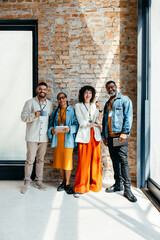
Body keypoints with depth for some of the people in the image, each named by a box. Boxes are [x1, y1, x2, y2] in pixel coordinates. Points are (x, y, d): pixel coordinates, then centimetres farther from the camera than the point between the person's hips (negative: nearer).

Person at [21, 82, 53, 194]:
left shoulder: (50, 104, 11)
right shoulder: (30, 102, 0)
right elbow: (23, 117, -6)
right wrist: (34, 115, -22)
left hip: (44, 137, 3)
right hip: (32, 137, -3)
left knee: (41, 159, 11)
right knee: (30, 160, -1)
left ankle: (39, 181, 22)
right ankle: (27, 182, 13)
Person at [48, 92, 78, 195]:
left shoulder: (72, 111, 2)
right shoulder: (55, 112, 16)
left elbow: (76, 124, -2)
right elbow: (51, 124, 16)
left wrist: (70, 128, -20)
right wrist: (52, 130, -4)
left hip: (68, 139, -4)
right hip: (57, 139, 5)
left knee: (67, 161, -5)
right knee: (59, 161, 8)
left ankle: (68, 184, 9)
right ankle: (64, 182, 24)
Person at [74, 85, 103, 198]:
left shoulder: (94, 105, 18)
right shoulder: (78, 106, 6)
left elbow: (99, 121, 7)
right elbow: (82, 123, -5)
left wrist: (100, 111, -6)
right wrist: (95, 124, 0)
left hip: (95, 136, 4)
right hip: (84, 136, -4)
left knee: (96, 161, 3)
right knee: (83, 162, -7)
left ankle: (95, 185, 18)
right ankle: (80, 188, 3)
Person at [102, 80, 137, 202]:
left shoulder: (124, 99, 2)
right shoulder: (107, 103, 21)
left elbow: (128, 117, -9)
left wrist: (125, 132, -19)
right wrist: (104, 136, 15)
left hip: (120, 136, -6)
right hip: (110, 137, 6)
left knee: (123, 160, -9)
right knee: (115, 161, 10)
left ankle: (127, 188, -4)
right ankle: (118, 184, 20)